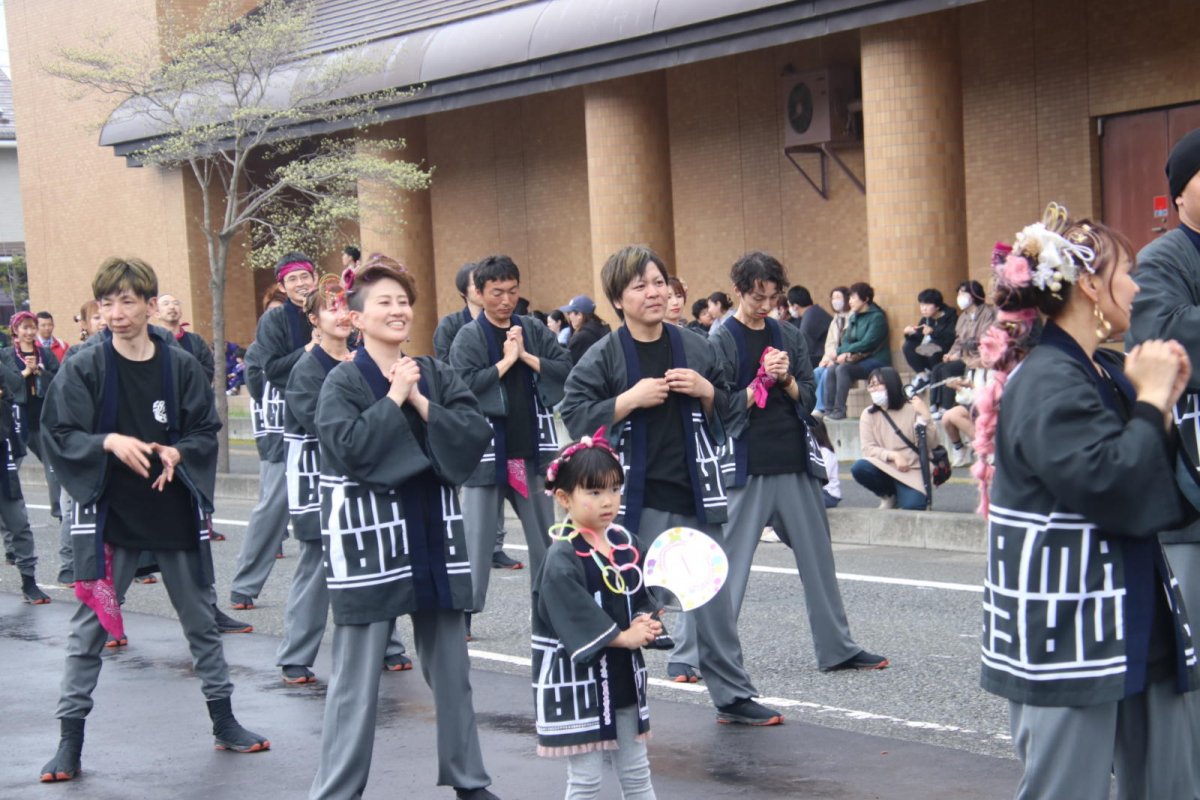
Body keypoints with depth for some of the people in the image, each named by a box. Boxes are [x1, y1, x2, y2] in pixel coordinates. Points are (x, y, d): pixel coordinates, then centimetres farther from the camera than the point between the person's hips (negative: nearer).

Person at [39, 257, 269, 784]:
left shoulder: (181, 365, 0)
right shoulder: (84, 368, -5)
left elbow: (206, 432, 5)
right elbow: (58, 435, -6)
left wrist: (177, 452, -15)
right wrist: (109, 442, -23)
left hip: (175, 511, 2)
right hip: (110, 513, -2)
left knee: (200, 620, 13)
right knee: (90, 627, 0)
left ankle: (224, 723, 26)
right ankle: (70, 739, 9)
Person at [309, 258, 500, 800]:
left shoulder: (436, 374, 8)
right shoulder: (343, 381, -4)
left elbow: (477, 433, -4)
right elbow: (350, 446, -20)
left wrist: (422, 404, -12)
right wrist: (393, 398, -13)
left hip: (432, 538, 5)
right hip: (369, 540, -5)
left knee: (452, 670, 14)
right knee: (357, 679, 0)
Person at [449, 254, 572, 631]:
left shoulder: (534, 330, 7)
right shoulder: (469, 337, -3)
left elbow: (566, 370, -1)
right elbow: (463, 386, -16)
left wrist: (526, 356, -10)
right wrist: (506, 361, -13)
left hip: (532, 447, 4)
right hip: (486, 449, -4)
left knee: (546, 534, 13)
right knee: (477, 537, -2)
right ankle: (464, 611, 4)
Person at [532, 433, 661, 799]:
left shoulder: (622, 542, 5)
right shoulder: (562, 559, -18)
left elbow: (641, 596, 11)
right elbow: (576, 617, -24)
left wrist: (646, 623, -9)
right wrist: (624, 636, -20)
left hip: (624, 676, 7)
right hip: (578, 680, -7)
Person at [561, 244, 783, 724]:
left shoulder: (694, 348, 8)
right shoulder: (603, 357, -4)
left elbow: (726, 411, 16)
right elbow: (575, 417, -10)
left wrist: (706, 392, -5)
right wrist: (631, 400, -18)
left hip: (694, 495, 3)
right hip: (636, 500, -3)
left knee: (714, 599, 8)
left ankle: (733, 696, 19)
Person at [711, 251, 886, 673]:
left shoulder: (790, 336, 11)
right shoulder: (721, 341, -3)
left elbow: (808, 399, 9)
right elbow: (723, 409, -7)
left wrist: (787, 380, -9)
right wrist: (761, 381, -16)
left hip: (796, 464, 5)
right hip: (746, 468, -5)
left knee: (817, 557, 10)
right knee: (729, 562, -5)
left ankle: (837, 648, 19)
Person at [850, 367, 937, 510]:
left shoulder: (911, 409, 0)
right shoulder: (868, 414, 6)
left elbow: (932, 444, -5)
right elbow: (868, 449, -3)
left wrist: (925, 417, -19)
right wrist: (893, 455, -18)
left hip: (913, 471, -3)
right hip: (884, 468, 3)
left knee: (912, 506, -31)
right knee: (859, 467, -31)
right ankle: (889, 495, 0)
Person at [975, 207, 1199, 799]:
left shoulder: (1107, 373, 12)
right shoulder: (1046, 383, -16)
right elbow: (1111, 487, -26)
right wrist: (1151, 402, -14)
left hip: (1134, 626, 9)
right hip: (1066, 634, -9)